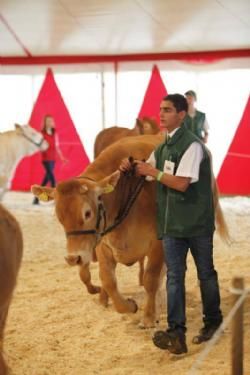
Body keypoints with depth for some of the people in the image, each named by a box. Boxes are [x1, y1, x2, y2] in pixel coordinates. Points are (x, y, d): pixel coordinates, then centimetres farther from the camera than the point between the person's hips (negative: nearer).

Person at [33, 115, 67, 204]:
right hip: (46, 159, -6)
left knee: (47, 177, 9)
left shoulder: (54, 134, 11)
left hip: (53, 159, 6)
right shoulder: (42, 134, -5)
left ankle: (37, 198, 21)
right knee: (51, 177, -13)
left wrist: (61, 157, 12)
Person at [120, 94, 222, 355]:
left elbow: (181, 183, -22)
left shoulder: (192, 145, -15)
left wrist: (153, 172, -17)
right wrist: (132, 167, 1)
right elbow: (148, 172, 21)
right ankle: (176, 334, -6)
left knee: (205, 273, 10)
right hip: (172, 223, 6)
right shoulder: (163, 147, 10)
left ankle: (212, 323, 28)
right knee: (174, 276, -2)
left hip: (197, 222, -6)